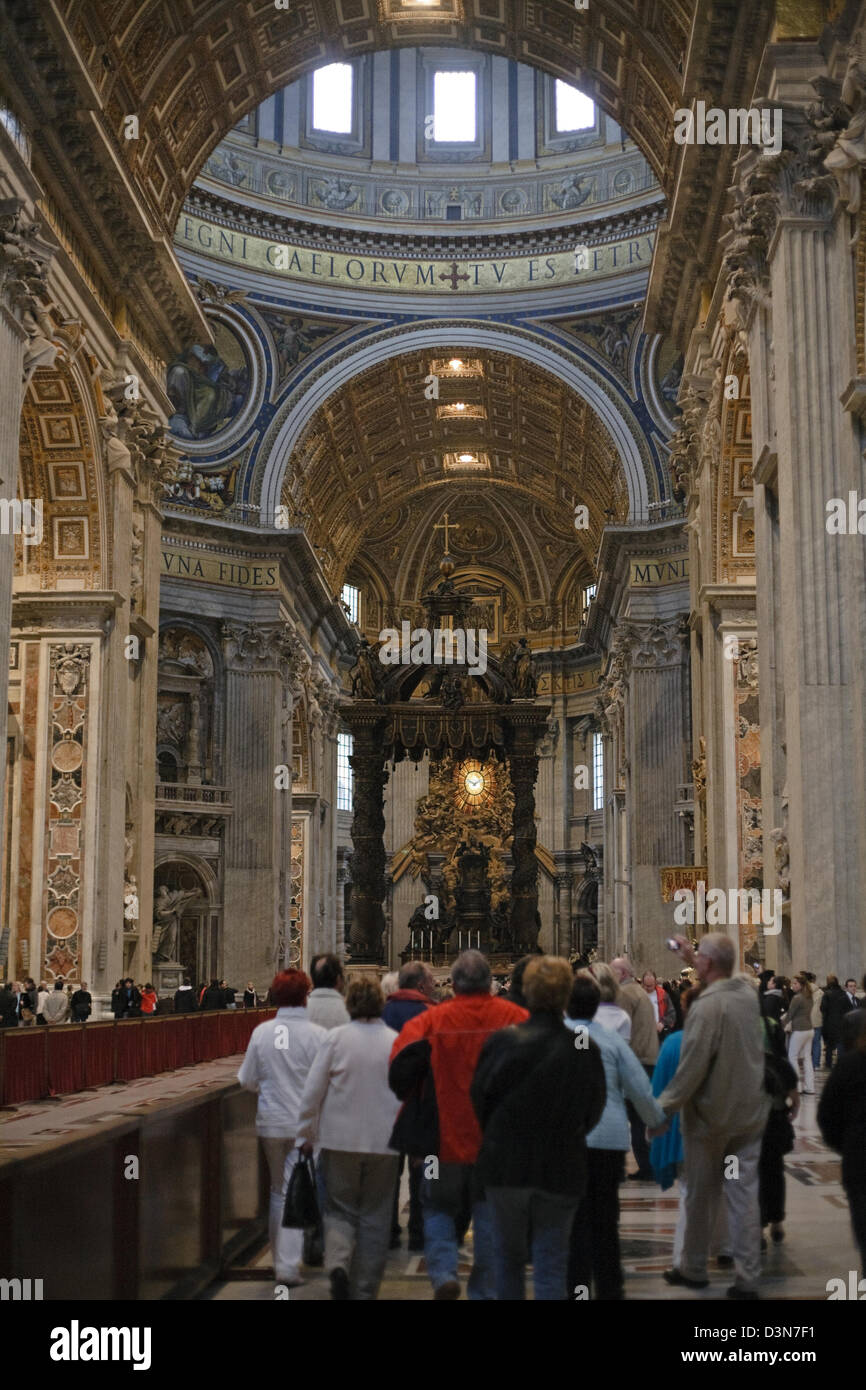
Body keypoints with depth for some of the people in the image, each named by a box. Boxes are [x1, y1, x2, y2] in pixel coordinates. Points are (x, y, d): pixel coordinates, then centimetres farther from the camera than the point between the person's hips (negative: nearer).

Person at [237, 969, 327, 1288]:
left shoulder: (261, 1032, -4)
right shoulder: (317, 1035, -14)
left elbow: (247, 1080, 3)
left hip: (271, 1122, 3)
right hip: (304, 1124, -3)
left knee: (278, 1190, 18)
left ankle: (280, 1259, 29)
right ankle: (288, 1265, -2)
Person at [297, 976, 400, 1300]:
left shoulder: (335, 1037, -6)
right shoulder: (398, 1042, -2)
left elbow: (313, 1089, -4)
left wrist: (307, 1133, 7)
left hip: (340, 1139, -1)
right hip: (384, 1141, 1)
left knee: (340, 1209, 13)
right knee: (374, 1217, 12)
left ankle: (338, 1262, -13)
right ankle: (364, 1290, 15)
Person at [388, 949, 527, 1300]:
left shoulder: (431, 1019, -8)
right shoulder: (515, 1018, -4)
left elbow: (400, 1067, -16)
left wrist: (414, 1100, 3)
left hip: (445, 1135, -1)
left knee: (438, 1208, 18)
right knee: (490, 1218, 15)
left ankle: (443, 1271, -1)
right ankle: (483, 1289, 17)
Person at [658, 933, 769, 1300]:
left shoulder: (706, 1007, -23)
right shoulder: (748, 994, -2)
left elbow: (690, 1069, -22)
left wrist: (662, 1108, -12)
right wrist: (692, 960, 29)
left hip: (711, 1115, -5)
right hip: (750, 1114, 5)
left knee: (701, 1197, 11)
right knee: (745, 1195, 6)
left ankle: (693, 1270, 26)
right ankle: (747, 1279, 6)